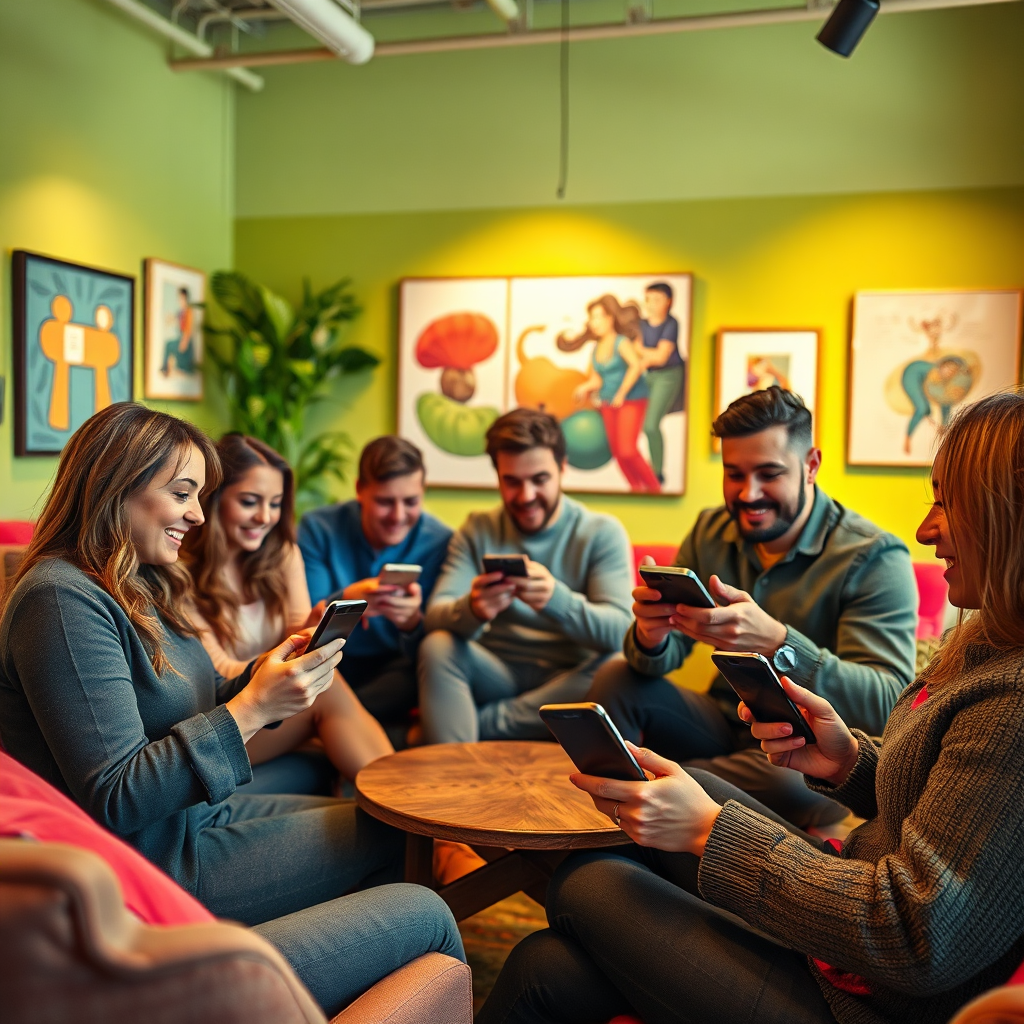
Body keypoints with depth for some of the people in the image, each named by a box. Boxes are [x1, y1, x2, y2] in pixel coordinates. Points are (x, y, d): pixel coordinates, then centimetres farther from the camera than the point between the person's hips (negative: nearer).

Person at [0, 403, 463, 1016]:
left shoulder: (141, 587, 10)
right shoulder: (62, 602, -22)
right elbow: (113, 800, -25)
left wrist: (271, 672, -5)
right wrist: (252, 706, -26)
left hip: (200, 814, 10)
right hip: (156, 864, -10)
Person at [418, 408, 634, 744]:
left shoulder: (602, 533, -1)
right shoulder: (477, 530, 5)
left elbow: (618, 630, -16)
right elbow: (434, 617, -9)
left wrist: (555, 598, -37)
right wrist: (472, 609, -35)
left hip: (568, 679, 0)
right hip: (497, 674, 1)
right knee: (437, 646, -27)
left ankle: (481, 721, -23)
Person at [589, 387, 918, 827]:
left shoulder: (875, 559, -17)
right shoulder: (710, 531, 1)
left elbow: (888, 706, -28)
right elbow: (664, 658, 0)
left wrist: (776, 642, -44)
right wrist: (651, 636, -27)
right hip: (726, 721, 5)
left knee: (797, 779, -38)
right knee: (616, 680, -12)